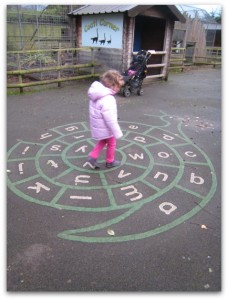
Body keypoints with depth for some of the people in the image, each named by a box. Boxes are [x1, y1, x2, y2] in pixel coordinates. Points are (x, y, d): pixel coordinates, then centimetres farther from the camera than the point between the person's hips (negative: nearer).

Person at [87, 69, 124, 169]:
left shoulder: (98, 94, -3)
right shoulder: (107, 100, -33)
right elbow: (110, 120, -29)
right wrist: (118, 133, -20)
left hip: (97, 126, 8)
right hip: (105, 128, -8)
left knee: (103, 141, 29)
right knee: (111, 144, 16)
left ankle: (93, 156, 26)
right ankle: (110, 162, 34)